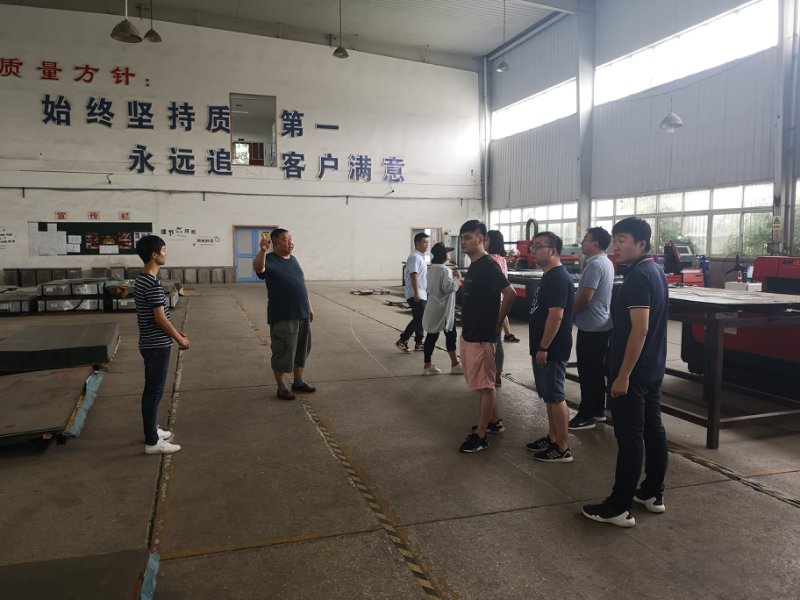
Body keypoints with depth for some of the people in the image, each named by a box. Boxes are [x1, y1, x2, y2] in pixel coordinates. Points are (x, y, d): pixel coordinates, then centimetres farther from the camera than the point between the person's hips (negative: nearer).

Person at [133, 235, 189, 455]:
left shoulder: (141, 280, 10)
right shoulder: (153, 284, -22)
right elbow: (160, 318, -21)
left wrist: (176, 332, 18)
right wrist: (180, 339, -9)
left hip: (149, 343, 10)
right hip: (157, 345, -10)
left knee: (151, 389, 18)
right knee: (155, 391, -3)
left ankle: (151, 430, 31)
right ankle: (152, 442, 5)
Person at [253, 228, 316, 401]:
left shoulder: (293, 259, 13)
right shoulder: (270, 260, -10)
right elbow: (258, 268, -35)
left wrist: (309, 307, 20)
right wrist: (262, 251, -53)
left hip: (302, 314, 8)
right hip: (282, 316, -8)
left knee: (301, 350, 16)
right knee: (283, 352, 1)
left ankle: (298, 382, 30)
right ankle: (281, 387, 15)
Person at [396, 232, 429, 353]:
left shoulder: (420, 257, 18)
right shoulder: (415, 257, -14)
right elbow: (413, 276, -21)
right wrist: (416, 293, -25)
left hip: (421, 294, 10)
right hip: (416, 294, -10)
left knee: (420, 319, 12)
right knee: (418, 319, -11)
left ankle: (418, 342, 18)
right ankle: (402, 341, -5)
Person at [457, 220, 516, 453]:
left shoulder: (488, 265, -17)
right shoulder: (474, 266, 12)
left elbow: (510, 294, -22)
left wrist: (497, 322, -12)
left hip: (481, 336, -10)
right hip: (469, 333, 10)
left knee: (485, 385, -1)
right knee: (481, 383, 18)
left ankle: (480, 435, 6)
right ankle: (494, 422, 32)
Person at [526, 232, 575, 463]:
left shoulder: (558, 278, -18)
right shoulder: (549, 276, 14)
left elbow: (556, 316, -24)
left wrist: (543, 348, -22)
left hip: (552, 349, -10)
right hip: (544, 347, 10)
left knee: (556, 397, -3)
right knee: (549, 396, 16)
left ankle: (563, 448, 6)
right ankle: (552, 438, 27)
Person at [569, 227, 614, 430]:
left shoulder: (594, 264, -20)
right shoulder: (606, 263, 13)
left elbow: (585, 297, -24)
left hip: (590, 326, -10)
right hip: (602, 324, 10)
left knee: (587, 372, -3)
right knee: (597, 370, 16)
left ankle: (586, 416, 4)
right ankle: (598, 410, 25)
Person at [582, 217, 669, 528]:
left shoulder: (637, 277, -20)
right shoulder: (655, 272, 12)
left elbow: (639, 330, -25)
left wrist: (623, 375, -22)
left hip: (634, 371, -10)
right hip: (652, 368, 10)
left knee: (630, 437, -4)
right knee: (653, 430, 16)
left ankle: (619, 507, 4)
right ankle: (653, 493, 28)